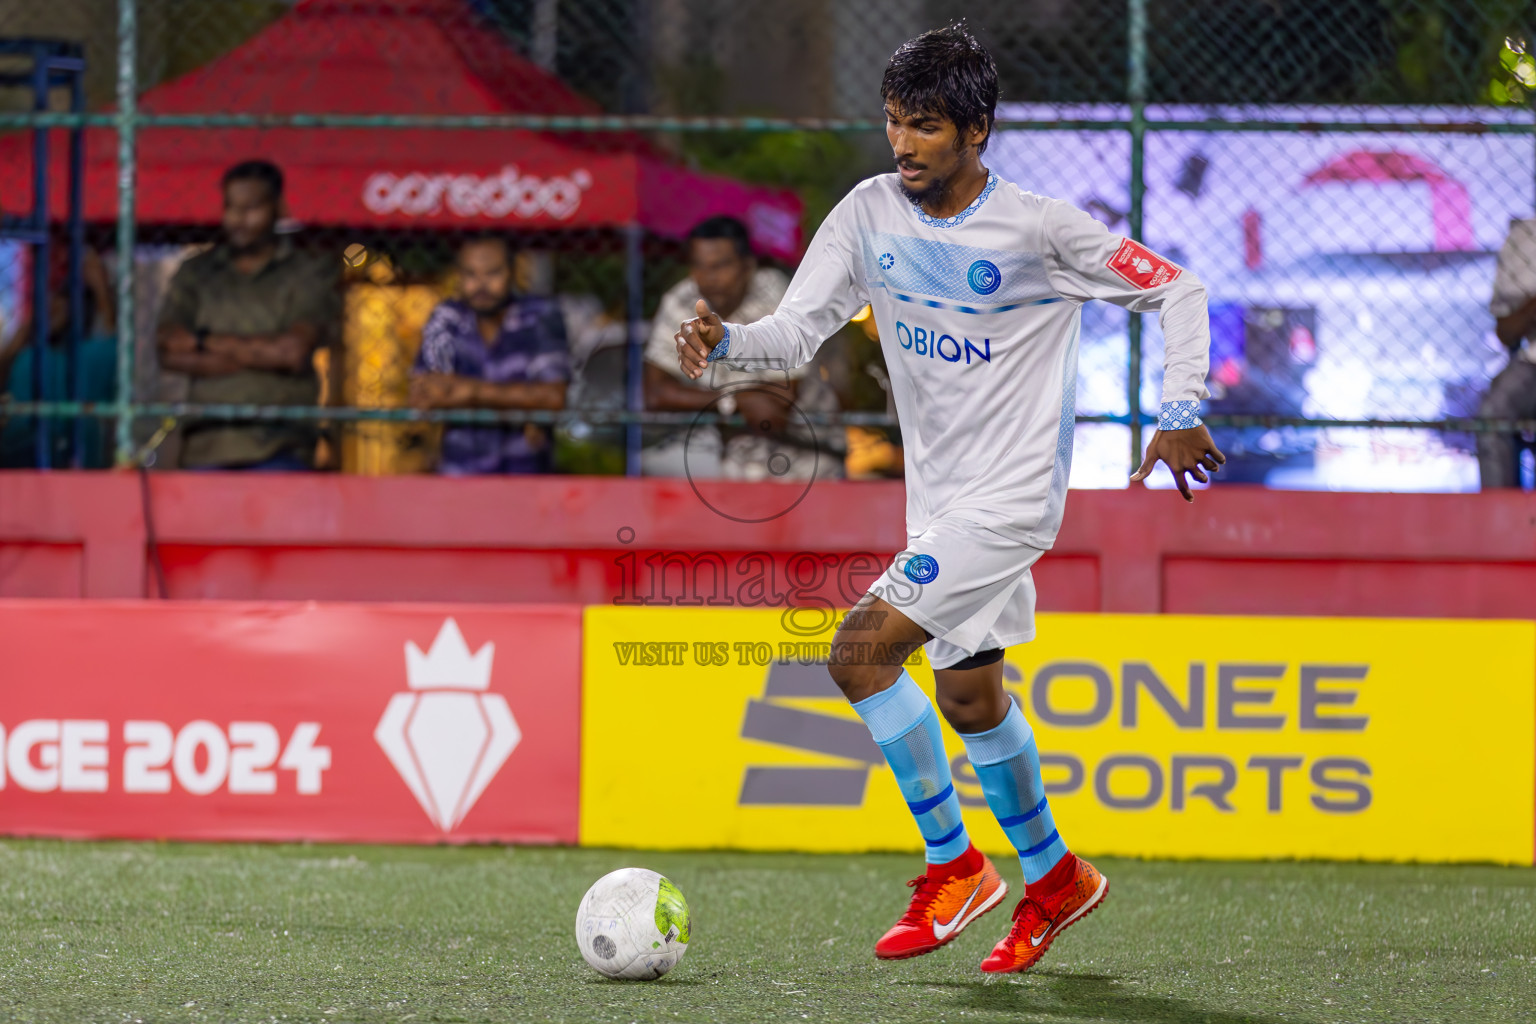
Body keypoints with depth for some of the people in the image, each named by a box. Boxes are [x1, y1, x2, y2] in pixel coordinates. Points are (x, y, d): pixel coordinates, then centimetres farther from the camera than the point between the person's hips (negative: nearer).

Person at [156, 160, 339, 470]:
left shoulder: (312, 273, 8)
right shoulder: (195, 273, 16)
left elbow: (295, 350, -6)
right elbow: (170, 353, 3)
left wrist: (206, 341, 1)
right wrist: (264, 354, -4)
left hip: (278, 448, -3)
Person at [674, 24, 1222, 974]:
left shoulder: (1041, 228, -14)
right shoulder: (871, 214, 0)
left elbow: (1177, 289, -5)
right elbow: (797, 331, -4)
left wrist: (1180, 412, -11)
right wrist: (725, 342, -24)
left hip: (1012, 496, -7)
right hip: (938, 498, 7)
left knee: (863, 650, -18)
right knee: (970, 696, 15)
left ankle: (955, 865, -6)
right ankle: (1054, 878, 34)